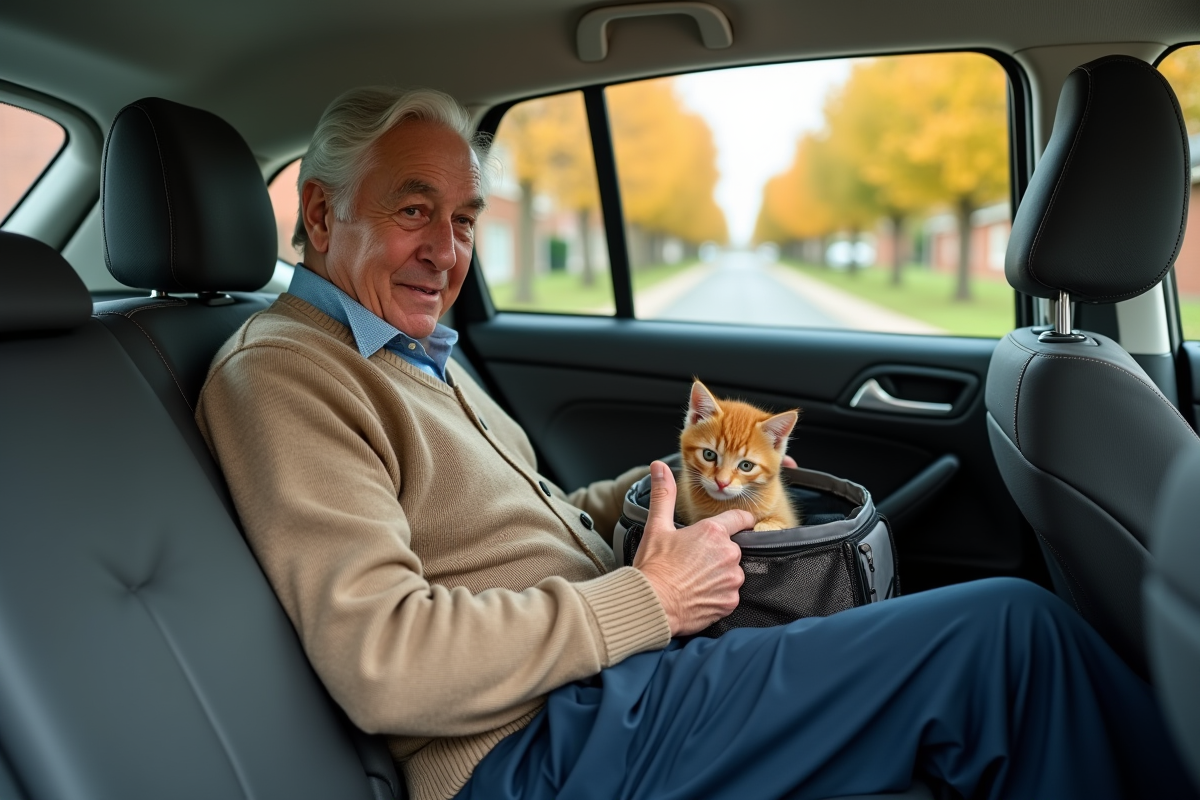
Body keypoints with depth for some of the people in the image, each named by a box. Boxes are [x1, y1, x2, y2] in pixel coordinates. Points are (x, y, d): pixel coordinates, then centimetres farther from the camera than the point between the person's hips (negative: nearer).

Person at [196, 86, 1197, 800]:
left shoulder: (419, 354, 18)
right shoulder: (280, 372, -12)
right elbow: (386, 661, -23)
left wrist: (667, 485, 7)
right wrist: (646, 601, -18)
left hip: (611, 672, 10)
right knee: (1010, 631, -12)